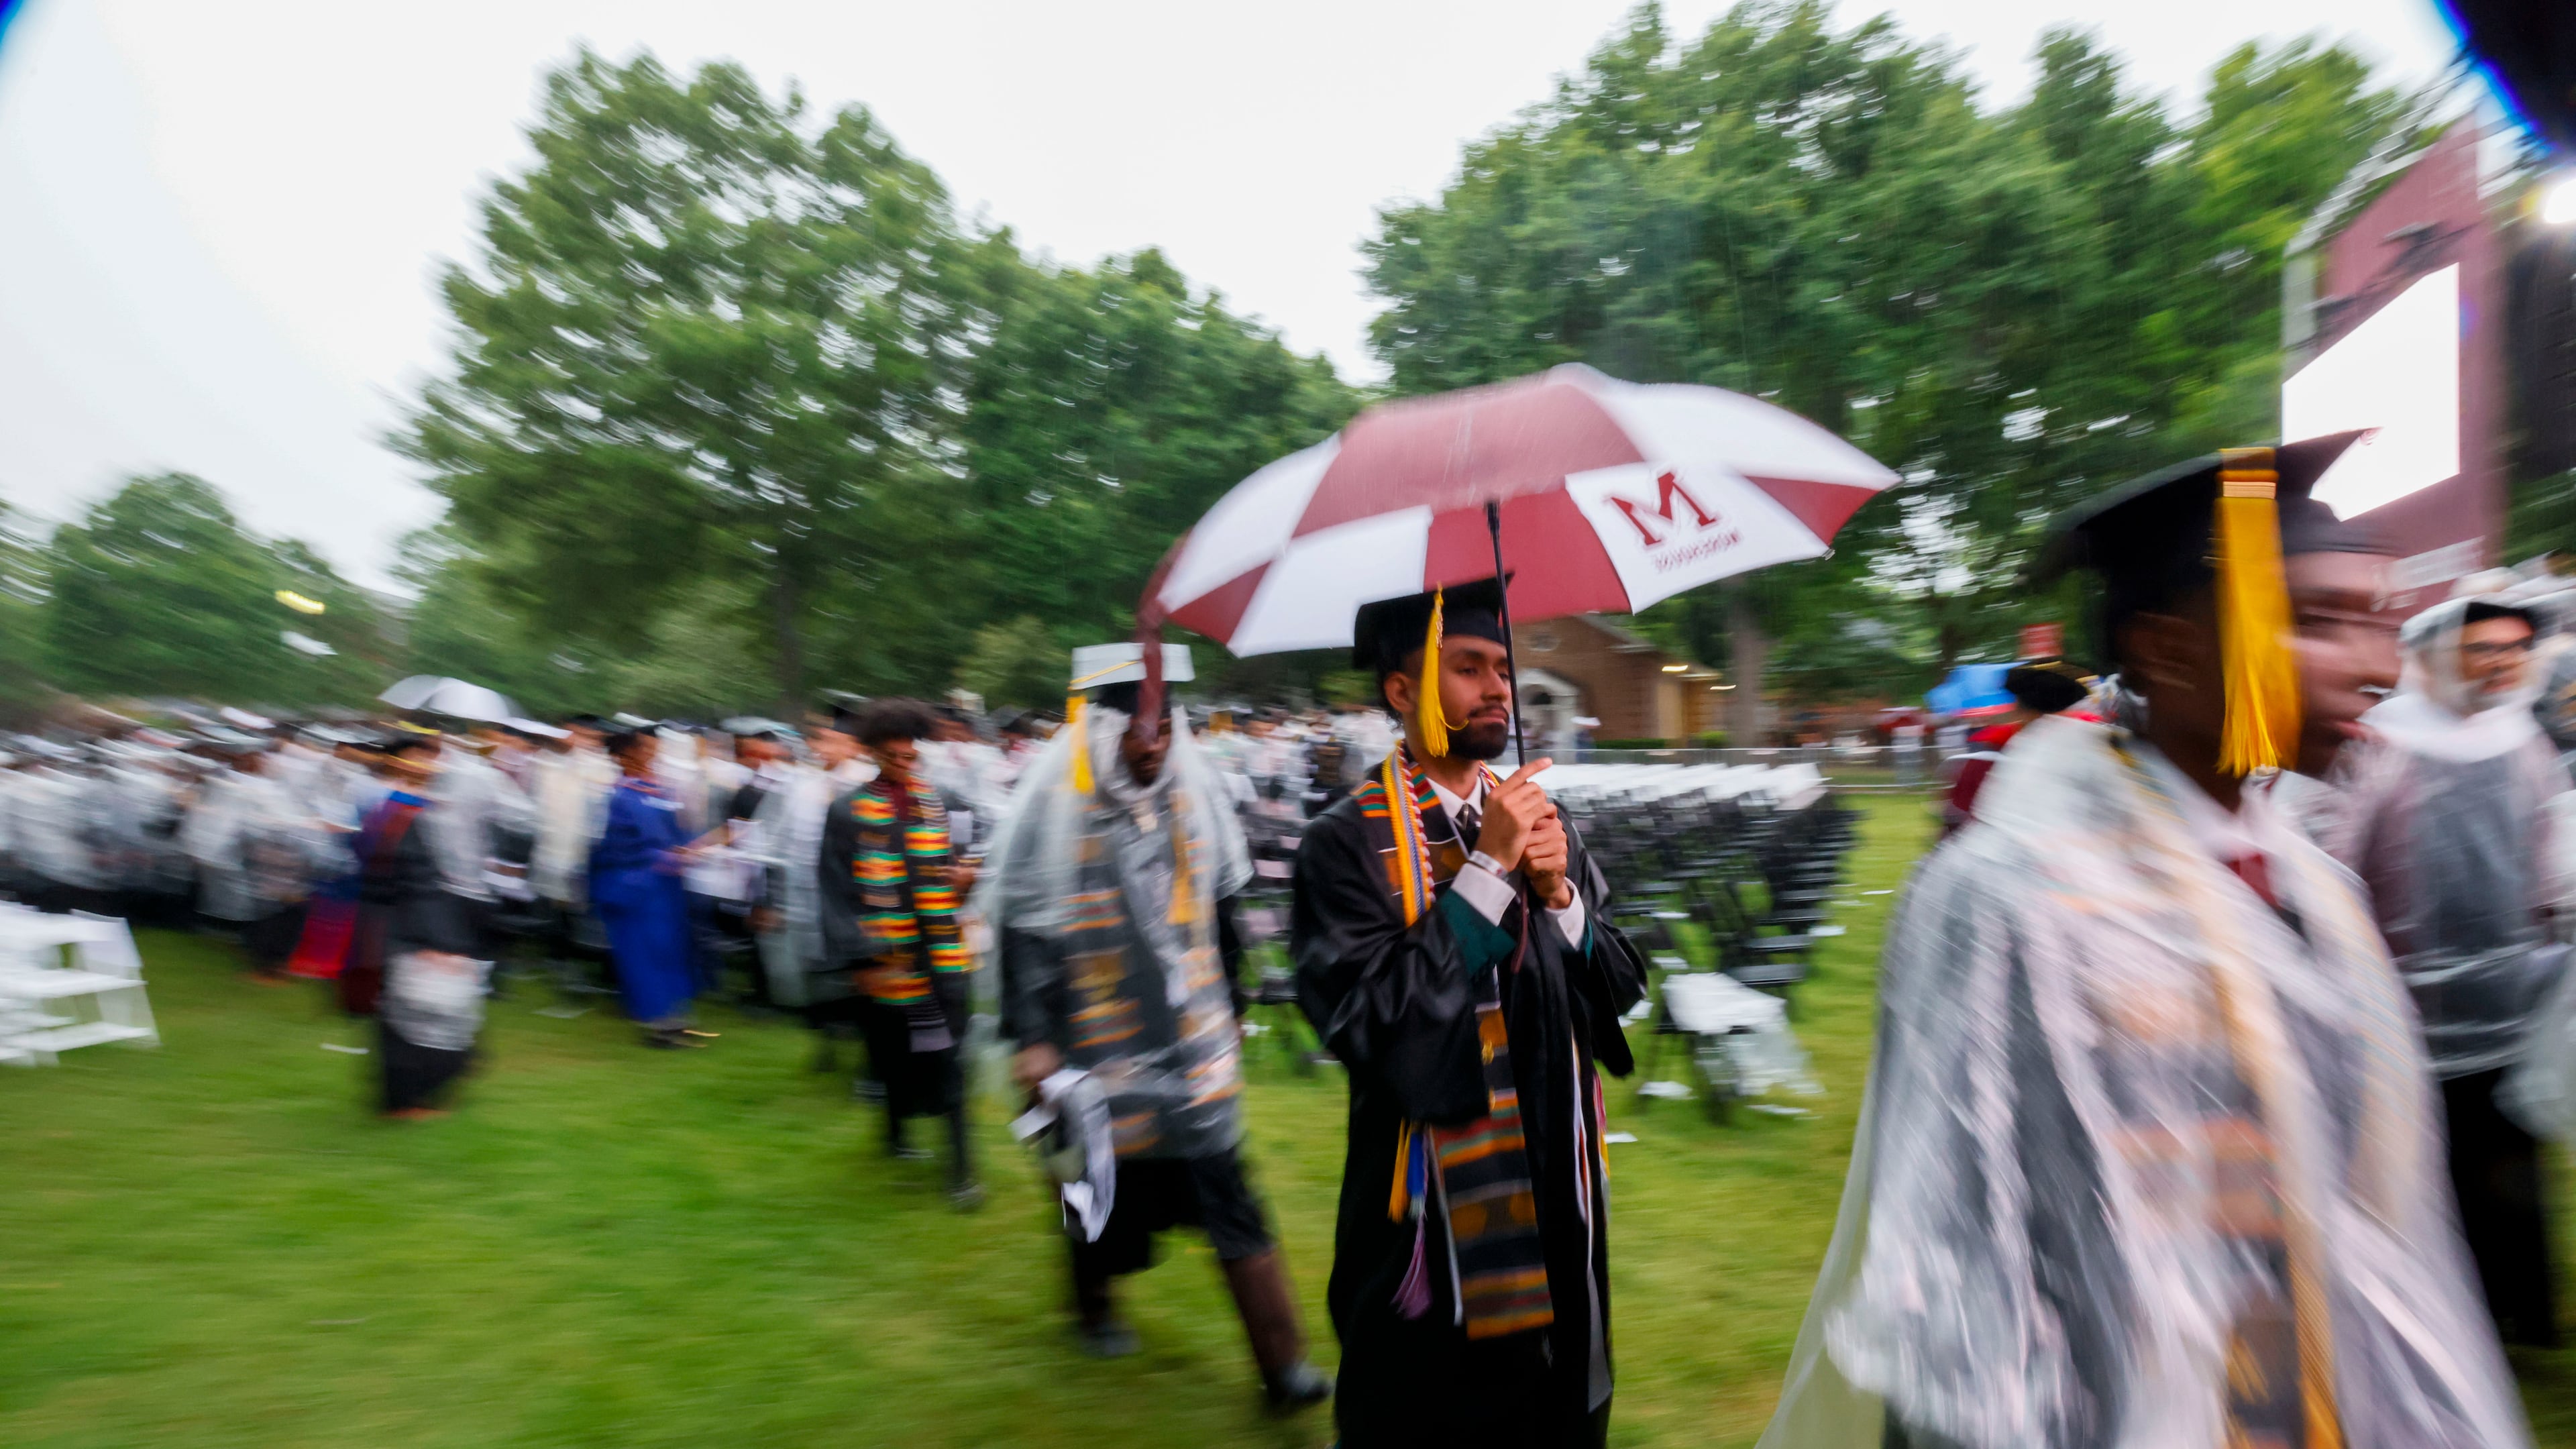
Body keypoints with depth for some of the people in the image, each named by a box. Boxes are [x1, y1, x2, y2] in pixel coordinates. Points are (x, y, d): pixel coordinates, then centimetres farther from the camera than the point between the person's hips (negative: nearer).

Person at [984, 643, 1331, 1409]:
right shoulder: (1055, 807, -11)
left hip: (1192, 1037, 3)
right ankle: (1094, 1303, 44)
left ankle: (1283, 1365, 7)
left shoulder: (1193, 797, 2)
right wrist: (1031, 1039, -13)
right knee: (1105, 1183, 14)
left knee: (1224, 1189, 0)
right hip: (1096, 1044, -2)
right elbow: (1023, 929, -10)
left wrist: (1232, 1009, 17)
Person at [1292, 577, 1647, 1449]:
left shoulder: (1536, 815, 4)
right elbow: (1370, 1021, -24)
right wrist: (1487, 867, -24)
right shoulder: (1345, 844, -15)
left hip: (1558, 1201, 6)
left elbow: (1619, 985, 6)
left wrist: (1560, 893, -14)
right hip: (1433, 1225, -5)